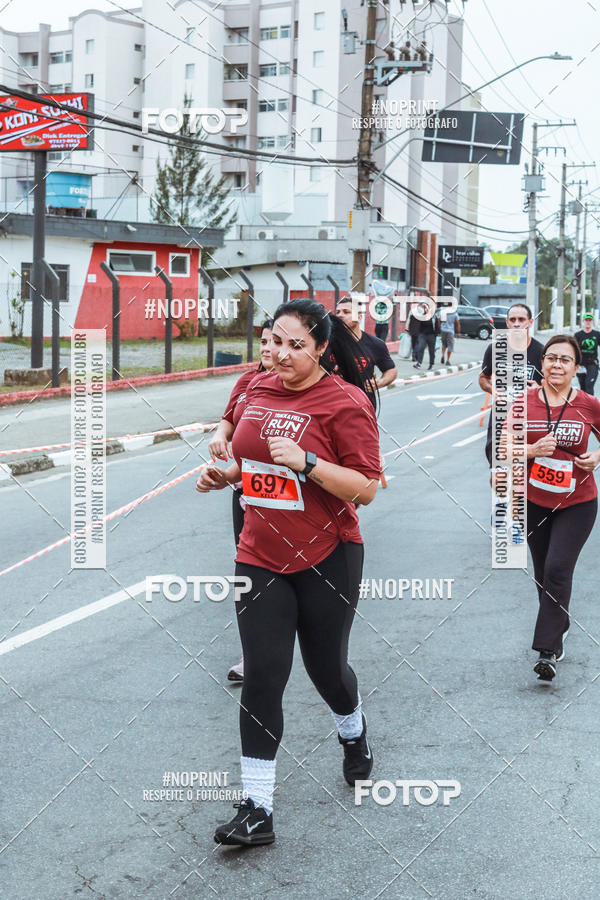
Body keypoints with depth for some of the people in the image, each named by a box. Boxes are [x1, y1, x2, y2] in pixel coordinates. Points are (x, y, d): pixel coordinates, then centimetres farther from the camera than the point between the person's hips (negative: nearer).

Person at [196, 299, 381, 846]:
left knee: (326, 667, 13)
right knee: (262, 677, -1)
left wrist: (306, 461, -27)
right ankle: (256, 809, 4)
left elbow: (366, 489, -15)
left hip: (327, 558, -4)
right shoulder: (258, 391, 5)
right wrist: (226, 475, 2)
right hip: (261, 556, 4)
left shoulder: (345, 402, -13)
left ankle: (354, 734, 49)